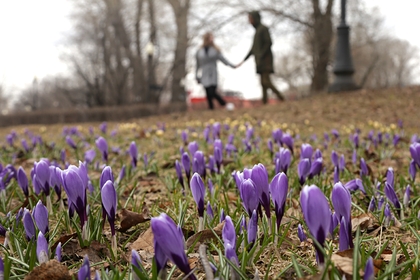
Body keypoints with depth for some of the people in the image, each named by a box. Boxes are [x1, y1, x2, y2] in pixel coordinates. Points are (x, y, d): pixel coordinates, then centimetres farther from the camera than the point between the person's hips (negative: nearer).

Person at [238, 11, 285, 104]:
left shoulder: (263, 28, -6)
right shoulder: (257, 30, 21)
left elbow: (269, 43, -17)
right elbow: (254, 48, 24)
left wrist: (260, 56, -22)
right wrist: (244, 60, 21)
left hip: (265, 59, -9)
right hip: (260, 61, 9)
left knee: (266, 82, -17)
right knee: (263, 83, 2)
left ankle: (281, 97, -14)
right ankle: (265, 101, -2)